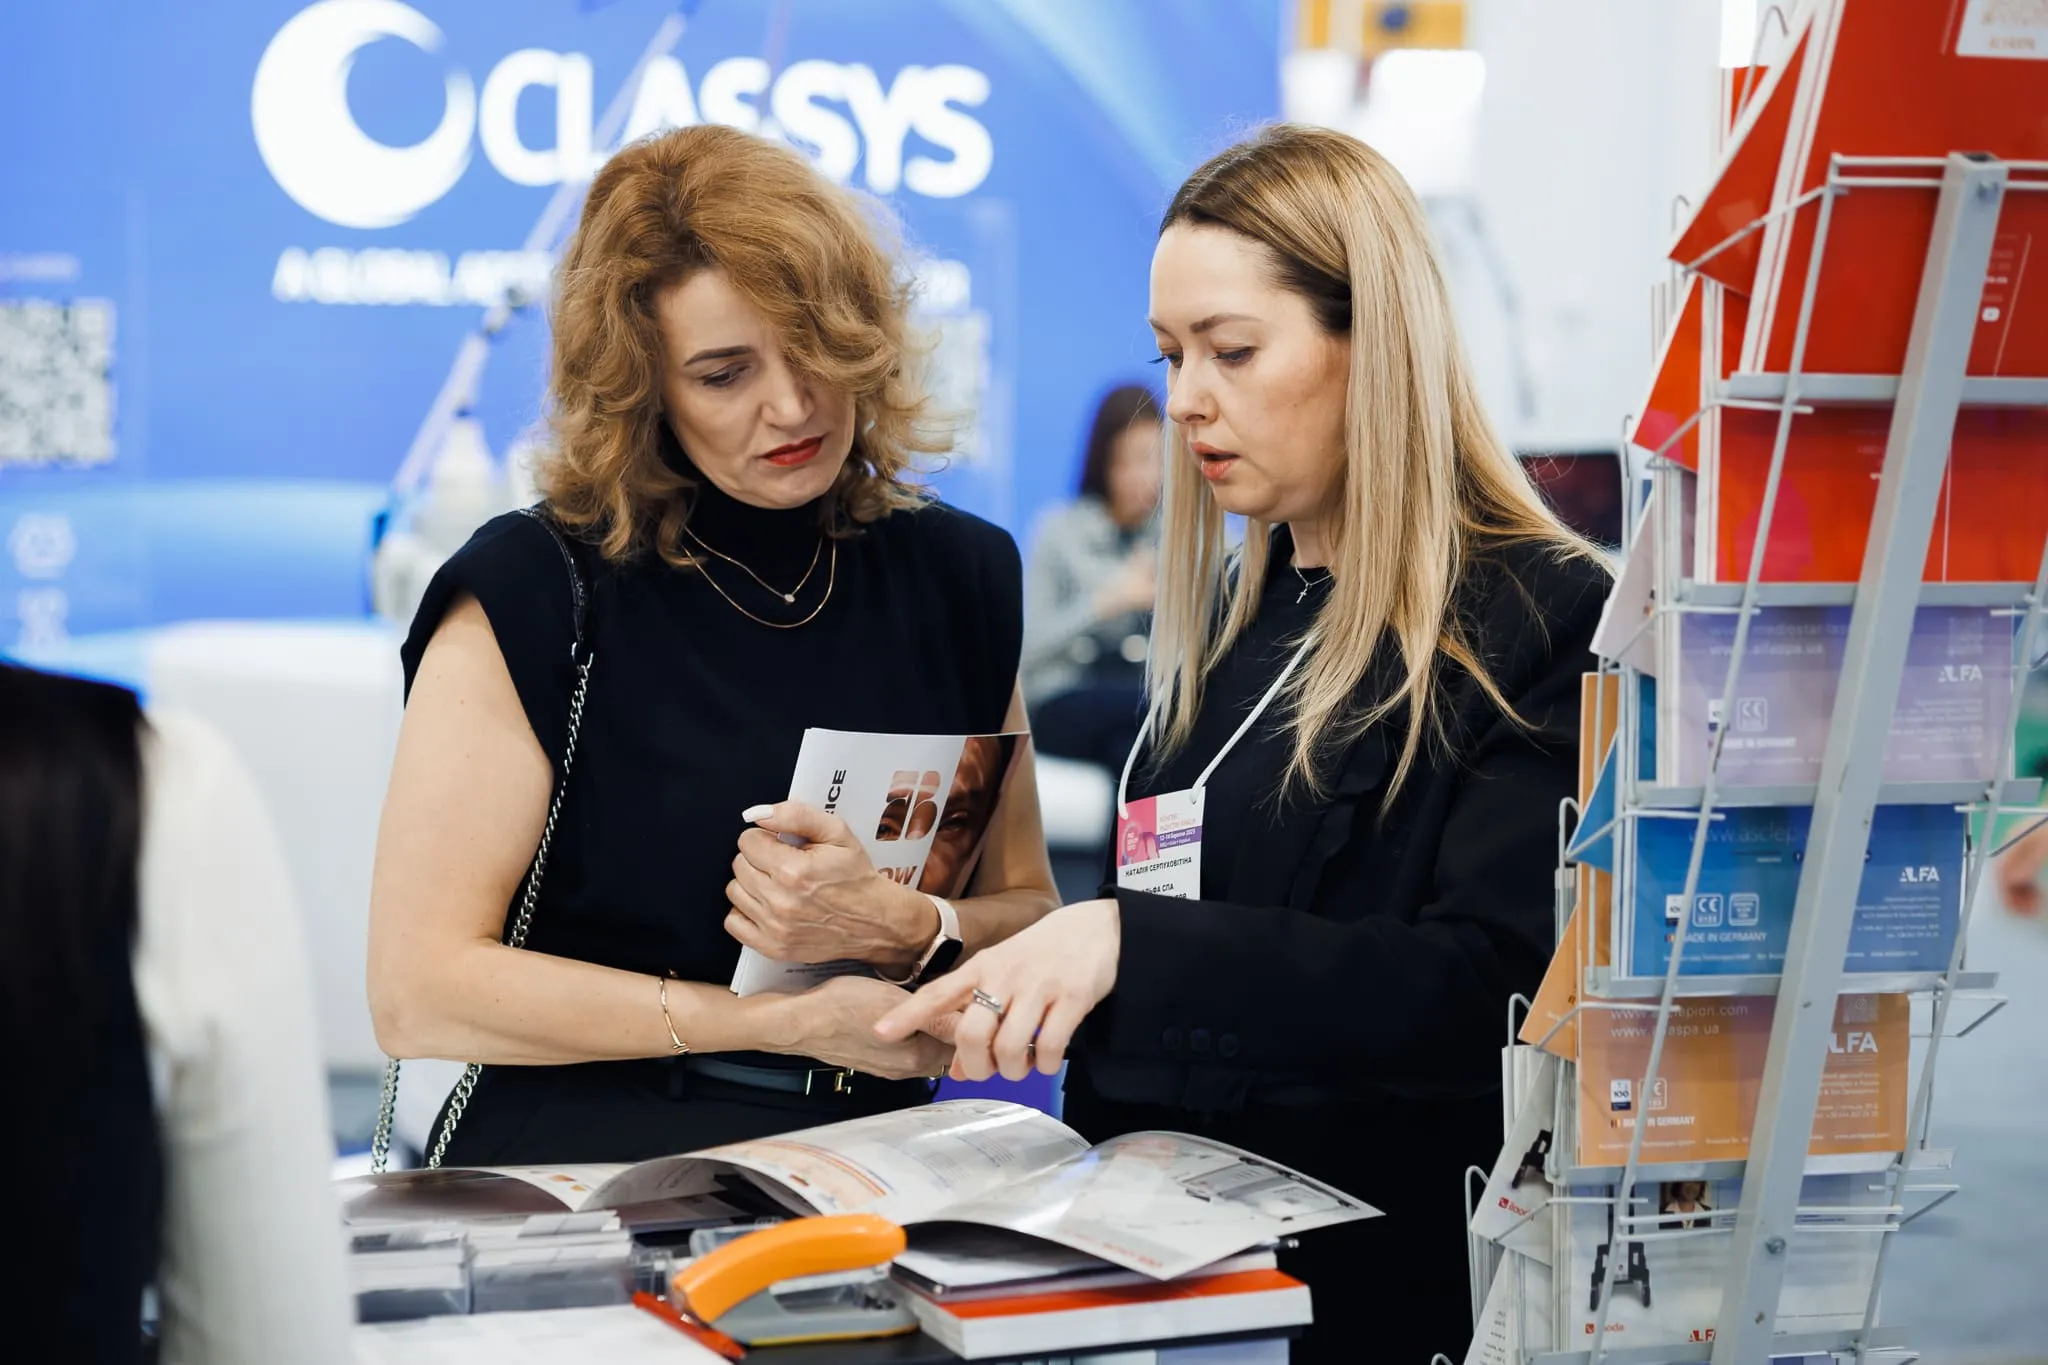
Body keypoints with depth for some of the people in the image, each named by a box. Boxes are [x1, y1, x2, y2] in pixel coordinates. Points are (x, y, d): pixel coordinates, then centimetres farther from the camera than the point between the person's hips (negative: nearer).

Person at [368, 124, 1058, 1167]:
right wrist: (789, 1021, -7)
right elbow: (418, 994, -7)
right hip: (574, 1160, -4)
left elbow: (1032, 920, 16)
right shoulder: (529, 598, -2)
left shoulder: (958, 579, 12)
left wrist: (903, 930, -9)